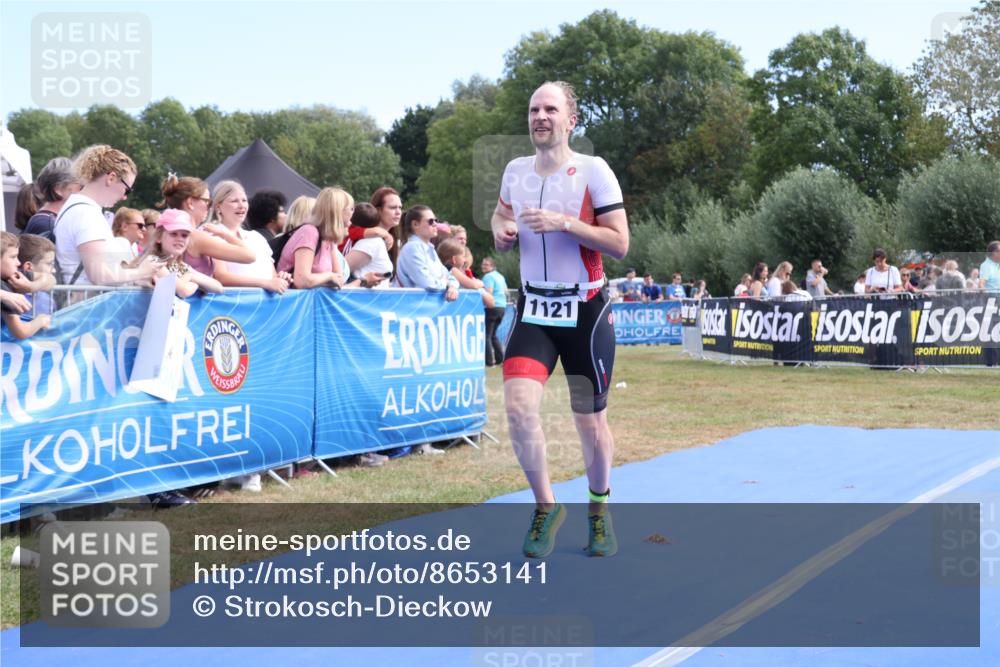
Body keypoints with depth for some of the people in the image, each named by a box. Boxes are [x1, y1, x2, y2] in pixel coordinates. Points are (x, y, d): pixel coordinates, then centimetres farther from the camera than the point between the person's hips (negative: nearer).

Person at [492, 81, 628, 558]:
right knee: (518, 406, -16)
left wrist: (564, 222, -22)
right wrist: (501, 230, -1)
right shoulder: (515, 170, 5)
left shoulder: (593, 171, -8)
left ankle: (599, 510, 32)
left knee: (590, 419, 7)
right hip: (533, 308, 3)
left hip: (585, 310, -3)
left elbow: (620, 244, -12)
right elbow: (501, 215, 23)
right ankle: (546, 507, 5)